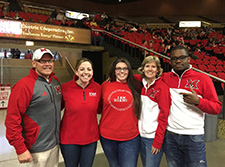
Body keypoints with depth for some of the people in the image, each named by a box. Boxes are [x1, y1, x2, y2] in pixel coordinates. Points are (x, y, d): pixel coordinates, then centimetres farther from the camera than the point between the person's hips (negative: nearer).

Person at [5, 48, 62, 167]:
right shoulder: (24, 85, -17)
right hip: (37, 150, -7)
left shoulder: (56, 81, 5)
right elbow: (12, 120, -19)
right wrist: (20, 149, -18)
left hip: (55, 144, 7)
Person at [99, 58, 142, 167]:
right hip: (108, 137, 1)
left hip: (131, 137, 0)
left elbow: (138, 109, 11)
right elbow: (100, 107, 11)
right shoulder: (105, 85, -1)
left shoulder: (135, 87, 0)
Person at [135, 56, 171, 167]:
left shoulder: (162, 87, -11)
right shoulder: (141, 84, 4)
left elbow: (163, 116, -13)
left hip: (154, 137, -5)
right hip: (141, 135, 5)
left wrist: (158, 141, -15)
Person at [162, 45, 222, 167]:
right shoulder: (165, 78, 3)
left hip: (194, 138, -2)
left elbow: (217, 108, -4)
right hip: (170, 136, 3)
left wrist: (198, 101, -21)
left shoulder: (203, 79, -4)